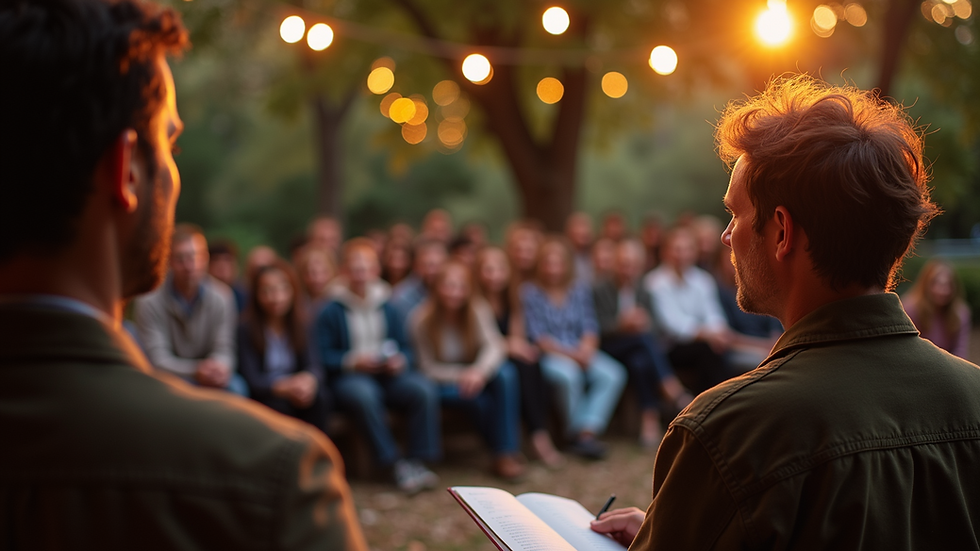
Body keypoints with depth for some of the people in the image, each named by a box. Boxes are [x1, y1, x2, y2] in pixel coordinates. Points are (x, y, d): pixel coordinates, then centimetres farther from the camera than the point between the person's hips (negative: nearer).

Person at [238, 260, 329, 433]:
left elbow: (313, 364, -4)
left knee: (318, 394, -27)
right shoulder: (246, 330, -6)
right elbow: (250, 379, -13)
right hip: (262, 397, -3)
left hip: (294, 392, 3)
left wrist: (309, 378, -30)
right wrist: (282, 387, -33)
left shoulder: (301, 326, 7)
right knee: (280, 405, -34)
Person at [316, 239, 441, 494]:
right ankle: (395, 464, -31)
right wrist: (353, 361, -18)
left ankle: (419, 460, -20)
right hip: (348, 377, -4)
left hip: (389, 374, 4)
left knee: (425, 389, -25)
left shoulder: (389, 310, 13)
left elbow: (405, 347, 14)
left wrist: (401, 361, -8)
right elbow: (323, 356, -4)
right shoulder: (331, 312, 1)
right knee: (364, 394, -39)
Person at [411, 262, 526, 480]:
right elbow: (428, 368, -11)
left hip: (473, 374, 3)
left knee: (506, 374, -29)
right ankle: (502, 454, -15)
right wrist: (462, 376, -24)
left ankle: (508, 453, -29)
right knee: (477, 396, -34)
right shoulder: (421, 320, -15)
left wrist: (479, 371, -44)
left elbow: (494, 345, -23)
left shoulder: (478, 310, -8)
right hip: (443, 382, -3)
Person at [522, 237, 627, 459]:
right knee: (569, 374, -38)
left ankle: (587, 433, -25)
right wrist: (570, 354, -19)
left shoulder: (580, 291, 12)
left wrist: (586, 348, -18)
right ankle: (578, 431, -17)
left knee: (613, 374, -24)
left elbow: (590, 327, 5)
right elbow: (537, 336, -10)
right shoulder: (530, 293, -3)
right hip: (549, 355, -5)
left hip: (581, 352, 5)